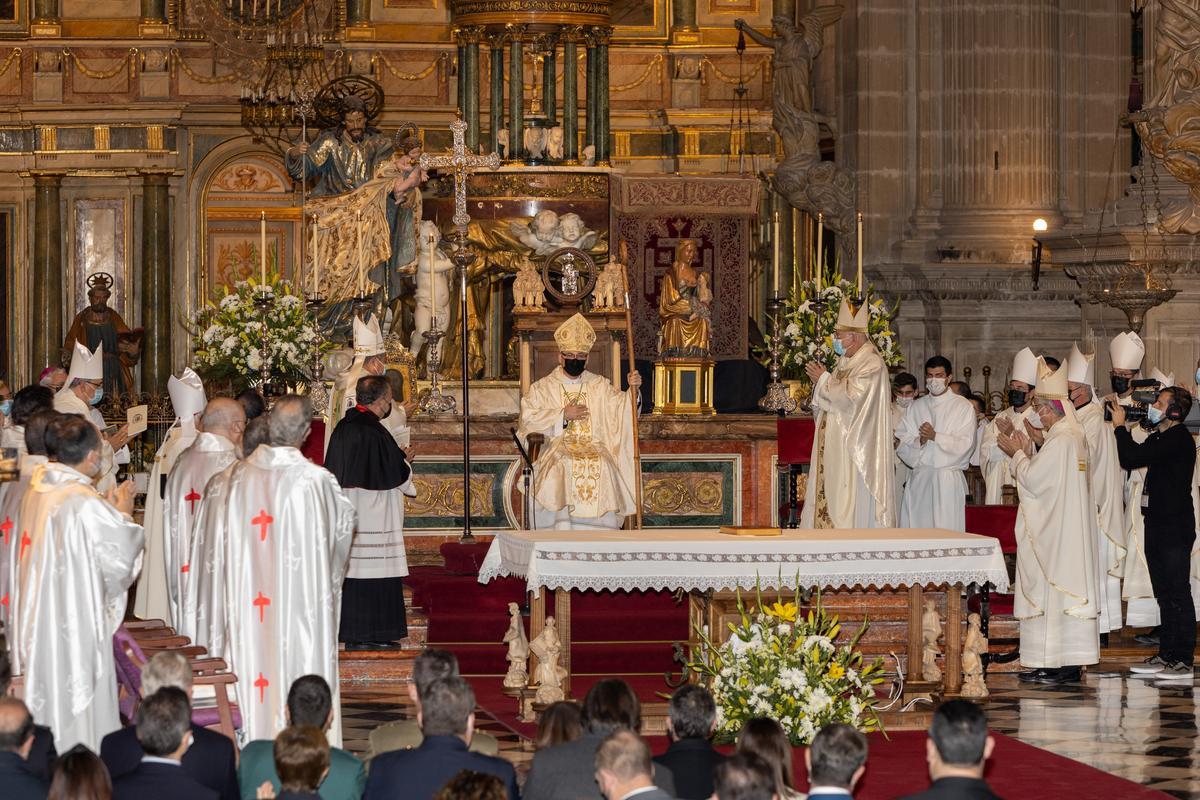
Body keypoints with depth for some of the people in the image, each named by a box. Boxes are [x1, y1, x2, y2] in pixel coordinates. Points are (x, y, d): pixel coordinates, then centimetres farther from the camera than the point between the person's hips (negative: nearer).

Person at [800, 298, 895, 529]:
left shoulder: (872, 365, -14)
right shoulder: (845, 362, 16)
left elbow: (849, 397, -23)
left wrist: (824, 380, -9)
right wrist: (821, 381, 1)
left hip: (853, 451, -9)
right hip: (833, 448, 9)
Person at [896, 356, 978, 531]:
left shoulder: (963, 407, 4)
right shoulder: (917, 407, 15)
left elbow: (965, 445, -6)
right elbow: (902, 446, 7)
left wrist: (935, 436, -13)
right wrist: (920, 441, -12)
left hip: (949, 480, -3)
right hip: (919, 480, 3)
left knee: (946, 529, -10)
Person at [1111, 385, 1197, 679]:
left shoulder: (1178, 438, -14)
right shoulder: (1161, 437, 17)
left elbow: (1134, 458, -20)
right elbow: (1129, 459, 15)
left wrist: (1120, 426, -6)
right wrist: (1121, 427, 7)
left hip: (1175, 526, -10)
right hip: (1158, 524, 10)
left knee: (1178, 593, -7)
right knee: (1164, 594, 12)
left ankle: (1183, 660, -6)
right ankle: (1166, 655, 18)